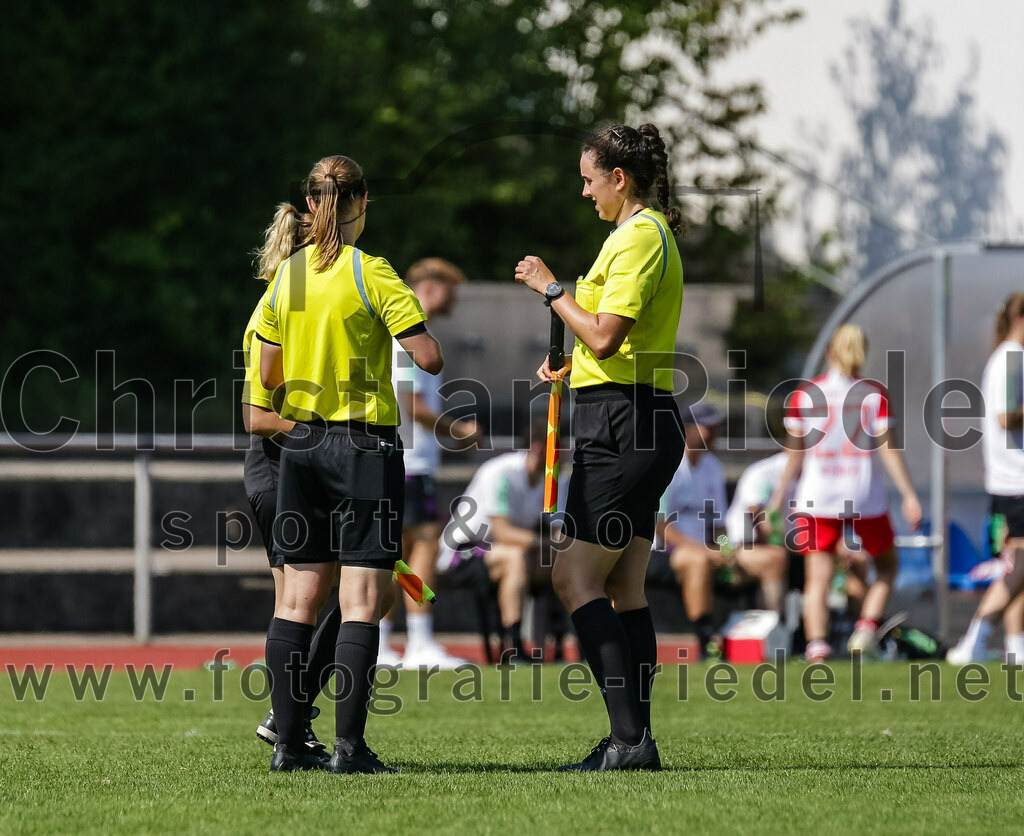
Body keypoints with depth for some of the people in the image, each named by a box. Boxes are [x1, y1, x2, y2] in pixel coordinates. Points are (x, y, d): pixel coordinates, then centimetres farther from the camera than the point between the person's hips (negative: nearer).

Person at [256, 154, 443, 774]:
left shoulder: (286, 276, 5)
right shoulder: (371, 274, -11)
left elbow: (270, 374, 11)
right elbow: (431, 358, -15)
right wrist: (407, 323, 4)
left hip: (303, 441, 6)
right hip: (365, 444, -5)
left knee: (299, 599, 8)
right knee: (363, 601, -5)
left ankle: (289, 743, 6)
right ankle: (350, 745, -11)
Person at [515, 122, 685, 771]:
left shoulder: (639, 238, -13)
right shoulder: (649, 233, 19)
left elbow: (604, 336, -21)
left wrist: (552, 288, -11)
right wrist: (574, 367, 15)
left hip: (623, 425, -10)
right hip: (639, 422, 10)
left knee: (576, 578, -11)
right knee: (624, 590, 8)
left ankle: (629, 735, -17)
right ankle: (635, 741, 7)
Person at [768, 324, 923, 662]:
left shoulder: (804, 394, 3)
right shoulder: (874, 394, 0)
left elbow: (795, 453, 4)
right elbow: (888, 448, -5)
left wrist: (779, 496, 13)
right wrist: (909, 496, -2)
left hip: (816, 499, 1)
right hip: (864, 497, -1)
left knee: (817, 580, 1)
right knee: (887, 565, 18)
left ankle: (817, 646, -16)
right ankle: (867, 625, -3)